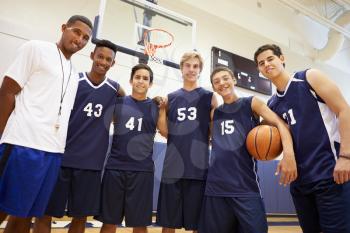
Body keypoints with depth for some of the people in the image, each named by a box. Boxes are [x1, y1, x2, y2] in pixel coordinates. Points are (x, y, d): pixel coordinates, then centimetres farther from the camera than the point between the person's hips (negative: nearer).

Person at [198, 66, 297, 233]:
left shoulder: (250, 103, 5)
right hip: (215, 185, 4)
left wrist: (288, 153, -24)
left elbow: (279, 123, -7)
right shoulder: (214, 113, 14)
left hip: (246, 185, -3)